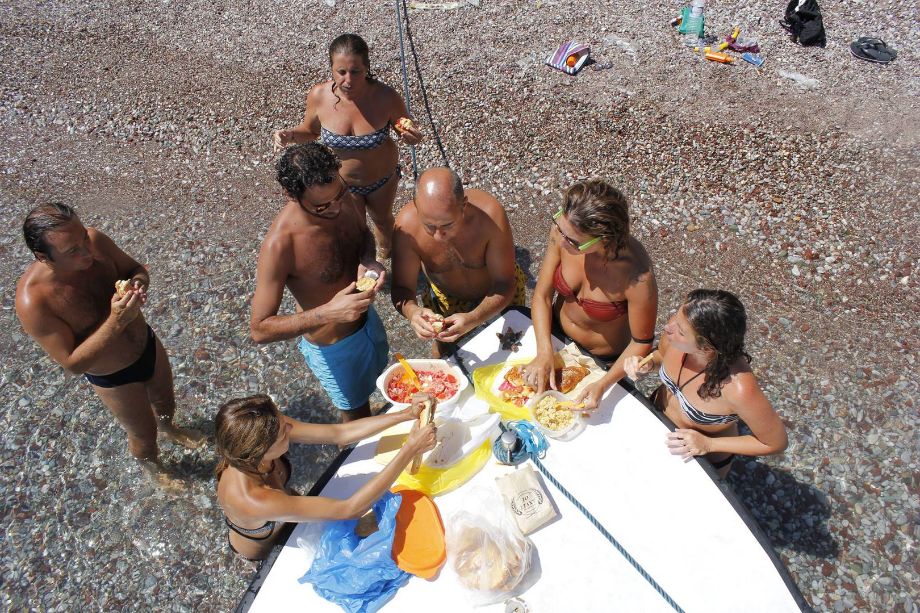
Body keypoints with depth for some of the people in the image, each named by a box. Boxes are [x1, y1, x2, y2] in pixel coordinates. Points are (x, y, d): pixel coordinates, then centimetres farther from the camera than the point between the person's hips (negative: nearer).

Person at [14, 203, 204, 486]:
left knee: (166, 404, 32)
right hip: (115, 379, -4)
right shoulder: (32, 301, -35)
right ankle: (151, 465, 57)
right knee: (144, 433, 22)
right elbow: (73, 363, -29)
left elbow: (136, 268, -6)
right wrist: (115, 322, -41)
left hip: (149, 344, 4)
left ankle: (168, 428, 68)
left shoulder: (94, 240, -24)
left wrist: (138, 283, -30)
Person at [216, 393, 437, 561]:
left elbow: (339, 433, -23)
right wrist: (410, 450, -45)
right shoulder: (253, 500, -47)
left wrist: (406, 414, -26)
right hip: (262, 547, -4)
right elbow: (351, 509, -44)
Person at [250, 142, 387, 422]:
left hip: (368, 317, 6)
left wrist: (368, 260, -21)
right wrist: (327, 313, -43)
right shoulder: (280, 245, -37)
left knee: (375, 380, 34)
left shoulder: (347, 197, -19)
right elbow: (259, 329, -30)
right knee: (356, 413, 21)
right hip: (334, 347, -6)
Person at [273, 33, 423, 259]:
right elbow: (310, 130, -3)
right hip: (341, 181, 0)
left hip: (383, 178, 0)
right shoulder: (318, 96, -25)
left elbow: (405, 129, -11)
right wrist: (290, 135, -25)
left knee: (383, 219, 31)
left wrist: (411, 137, -35)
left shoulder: (386, 97, -30)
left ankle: (386, 254, 65)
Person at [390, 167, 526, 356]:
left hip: (498, 295, -1)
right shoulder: (407, 225, -34)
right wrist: (411, 311, -47)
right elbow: (401, 288, -23)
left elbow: (504, 284, -33)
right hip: (446, 298, 1)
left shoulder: (490, 214, -40)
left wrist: (473, 319, -51)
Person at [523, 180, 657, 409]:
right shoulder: (563, 231, -28)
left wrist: (603, 385, -31)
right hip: (555, 335, 4)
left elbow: (642, 342, -21)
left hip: (604, 361, -3)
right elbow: (542, 296, -15)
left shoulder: (638, 277, -38)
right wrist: (545, 354, -25)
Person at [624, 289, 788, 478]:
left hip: (704, 459, -4)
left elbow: (777, 442, -24)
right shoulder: (676, 340, -29)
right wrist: (648, 363, -24)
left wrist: (709, 444, -28)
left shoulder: (739, 388, -42)